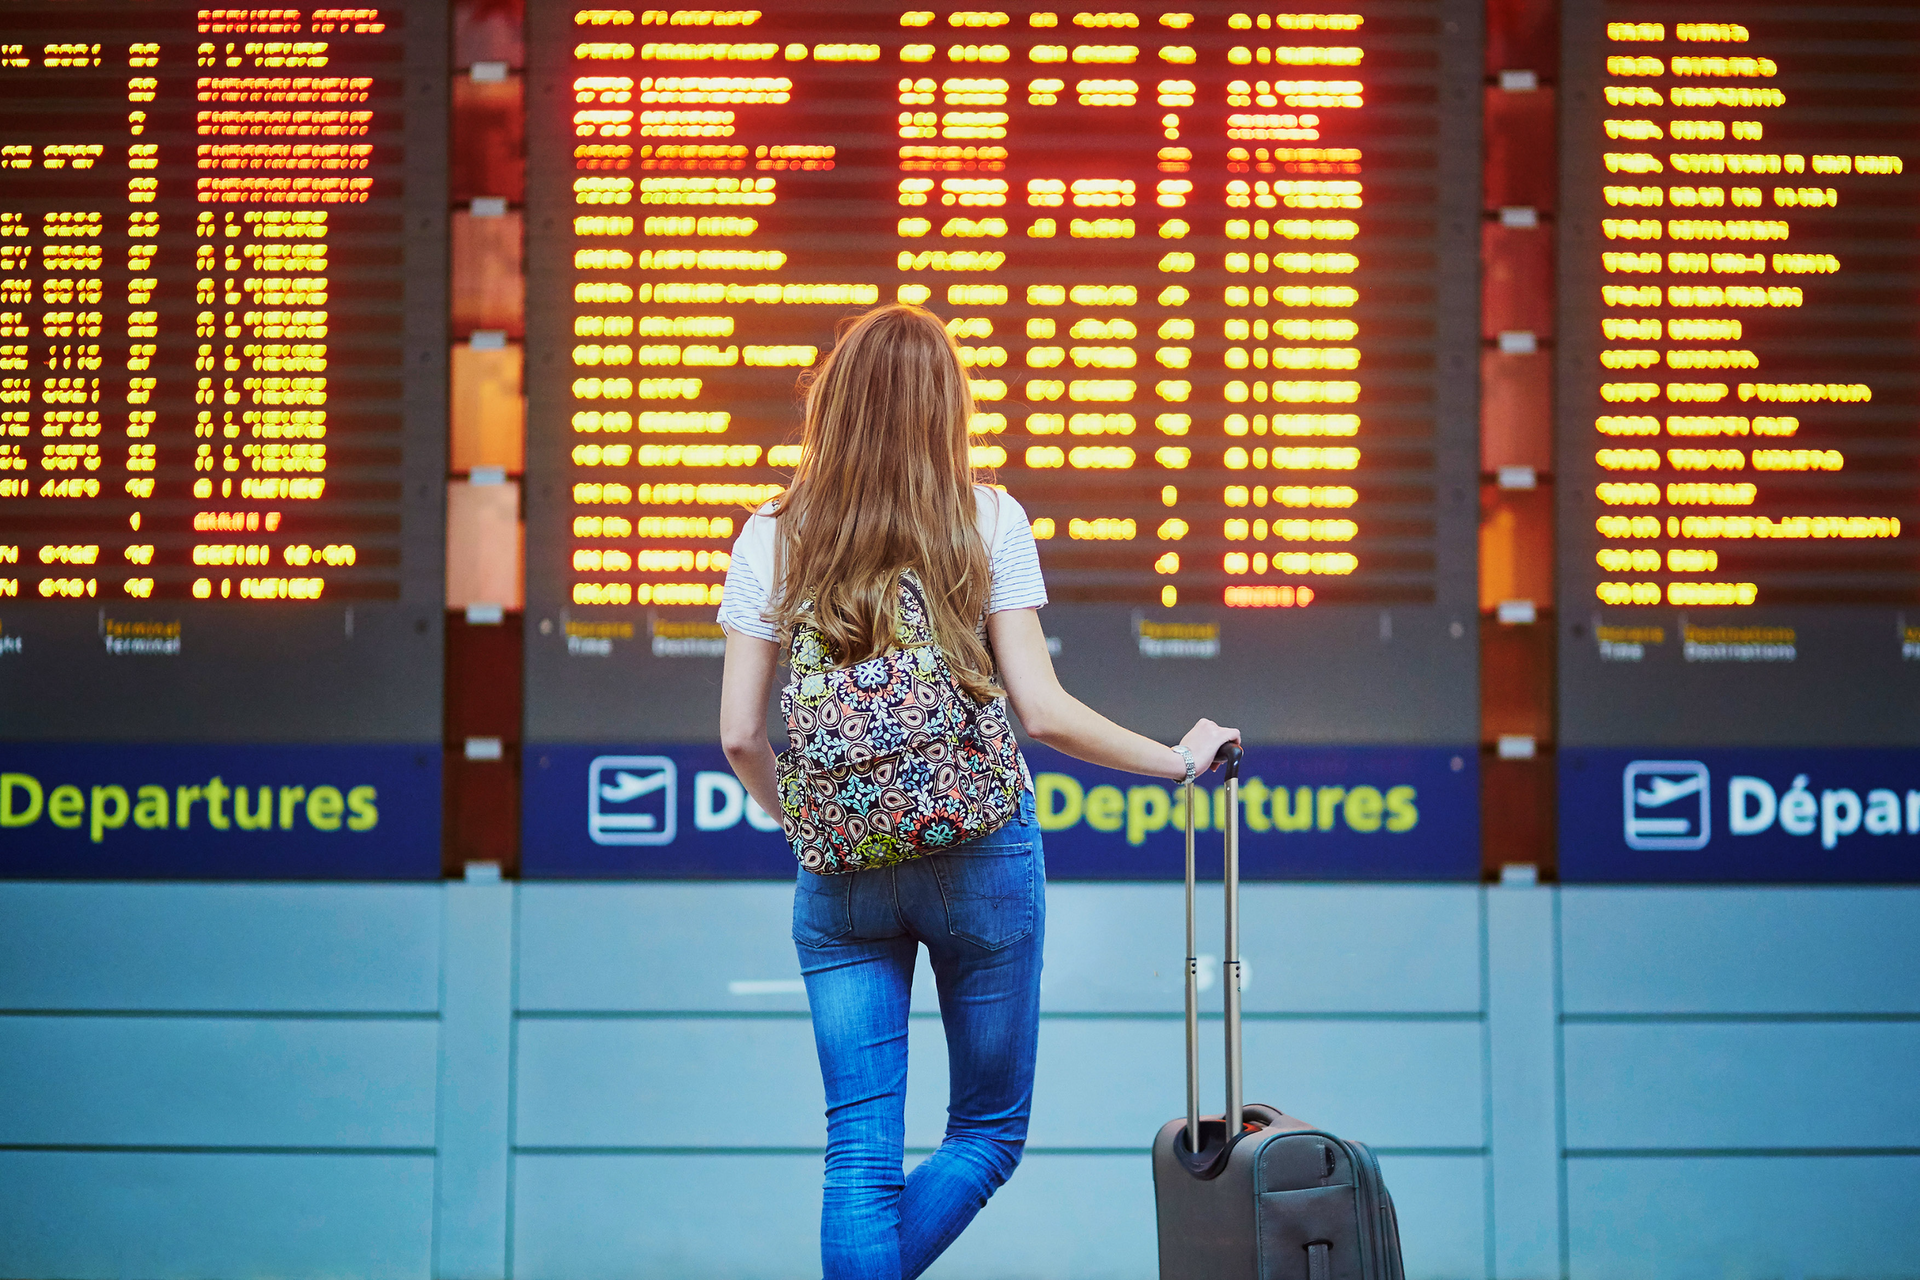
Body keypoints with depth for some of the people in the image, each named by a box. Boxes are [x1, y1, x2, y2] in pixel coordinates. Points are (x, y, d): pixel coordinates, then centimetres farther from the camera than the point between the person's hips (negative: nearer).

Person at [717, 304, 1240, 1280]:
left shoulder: (771, 539, 2)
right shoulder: (987, 522, -3)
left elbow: (740, 734, -1)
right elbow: (1043, 712, -9)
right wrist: (1176, 760, 5)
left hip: (839, 870, 2)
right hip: (980, 853, -2)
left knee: (860, 1153, 5)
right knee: (989, 1132, 12)